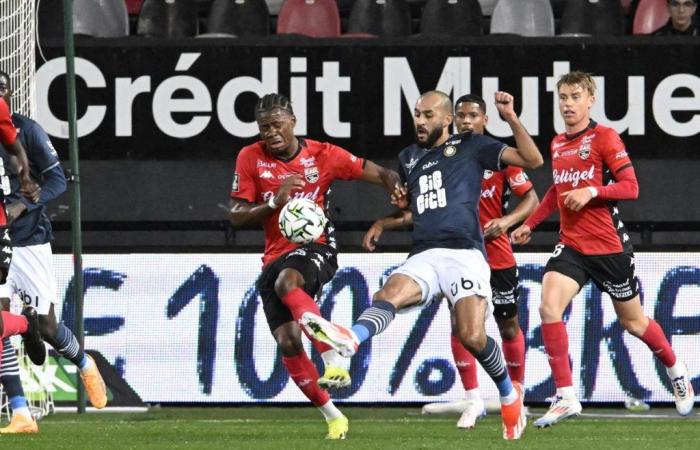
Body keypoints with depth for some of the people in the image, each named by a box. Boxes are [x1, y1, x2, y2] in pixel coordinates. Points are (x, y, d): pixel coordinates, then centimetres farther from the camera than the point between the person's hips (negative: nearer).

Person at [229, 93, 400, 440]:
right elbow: (236, 216, -3)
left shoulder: (323, 155, -4)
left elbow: (380, 174, 2)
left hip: (315, 249, -4)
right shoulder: (251, 158, 0)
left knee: (286, 281, -38)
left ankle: (334, 362, -43)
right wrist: (275, 202, -19)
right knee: (287, 343, -7)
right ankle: (332, 417, 7)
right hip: (275, 258, 4)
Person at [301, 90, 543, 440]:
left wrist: (511, 119, -6)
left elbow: (532, 160, 5)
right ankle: (350, 340, -61)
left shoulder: (471, 147, 10)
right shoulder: (408, 158, 24)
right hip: (423, 256, 4)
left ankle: (509, 394, 9)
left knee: (472, 336, -19)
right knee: (390, 293, -30)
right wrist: (402, 203, 17)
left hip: (464, 251, -4)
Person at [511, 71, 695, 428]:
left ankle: (677, 374, 38)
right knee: (549, 307, -19)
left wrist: (591, 191, -26)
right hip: (571, 244, 5)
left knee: (632, 321, 9)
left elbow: (631, 187, -13)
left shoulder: (604, 138, -9)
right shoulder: (557, 144, 11)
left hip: (610, 247, -5)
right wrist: (530, 224, 24)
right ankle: (565, 398, -16)